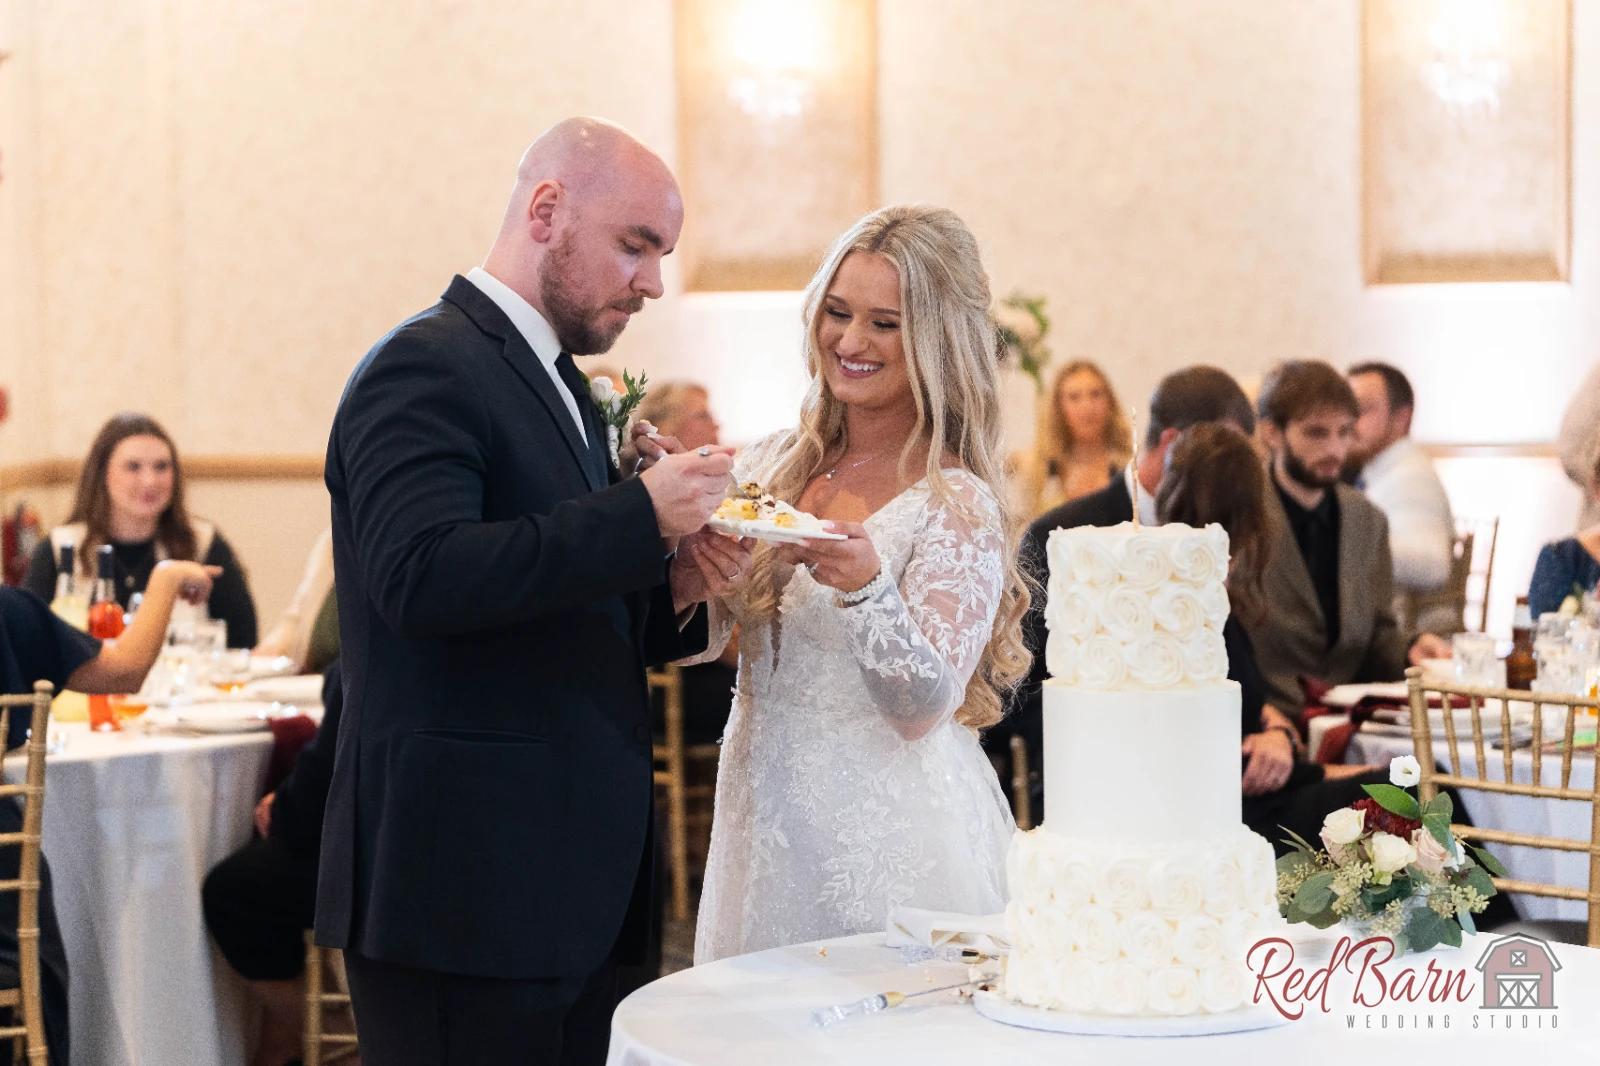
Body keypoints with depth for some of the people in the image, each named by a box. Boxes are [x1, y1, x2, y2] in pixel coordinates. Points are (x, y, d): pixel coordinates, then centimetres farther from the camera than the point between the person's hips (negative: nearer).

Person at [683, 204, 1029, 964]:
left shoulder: (957, 502, -9)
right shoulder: (769, 467, 6)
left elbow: (925, 706, -15)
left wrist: (868, 588, -31)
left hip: (892, 846, -5)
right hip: (767, 829, 5)